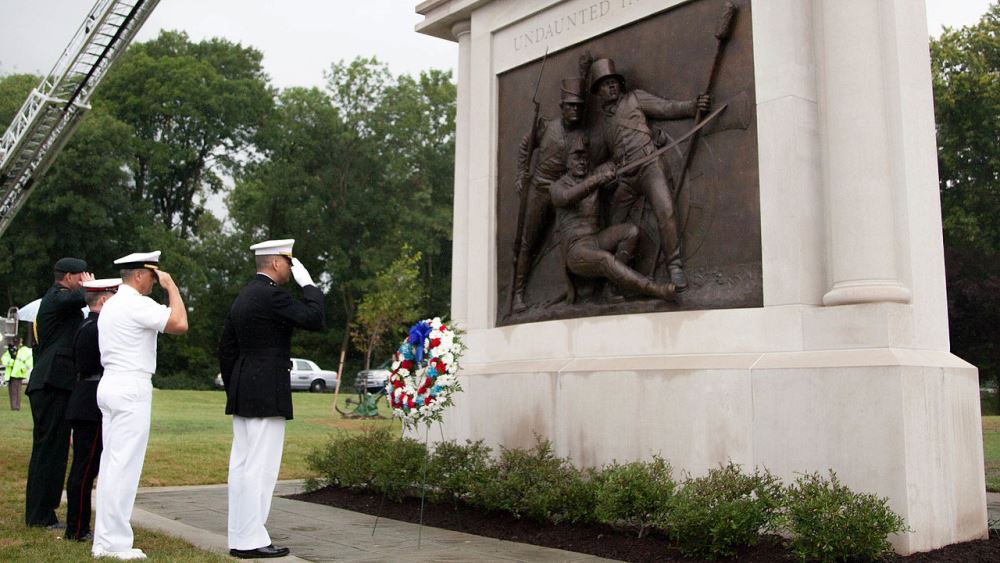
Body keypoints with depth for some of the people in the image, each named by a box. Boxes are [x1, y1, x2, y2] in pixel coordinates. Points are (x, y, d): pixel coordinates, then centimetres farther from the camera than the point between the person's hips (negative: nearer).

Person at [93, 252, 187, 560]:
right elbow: (180, 324, -20)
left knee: (111, 463, 11)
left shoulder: (110, 304, 17)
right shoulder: (138, 304, -13)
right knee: (124, 466, -6)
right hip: (131, 387, -10)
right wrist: (171, 286, -9)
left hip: (110, 384, 10)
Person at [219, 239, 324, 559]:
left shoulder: (243, 296, 16)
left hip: (243, 393, 10)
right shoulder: (271, 294, -13)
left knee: (242, 465, 11)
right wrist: (308, 283, -6)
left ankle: (239, 539, 17)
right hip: (267, 393, -10)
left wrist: (233, 389, 22)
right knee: (260, 467, -5)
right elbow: (314, 320, -18)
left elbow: (226, 347, 19)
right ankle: (251, 541, 0)